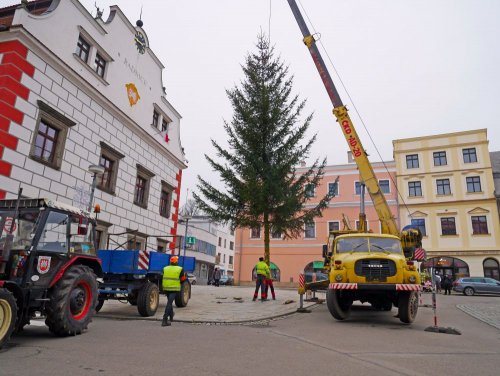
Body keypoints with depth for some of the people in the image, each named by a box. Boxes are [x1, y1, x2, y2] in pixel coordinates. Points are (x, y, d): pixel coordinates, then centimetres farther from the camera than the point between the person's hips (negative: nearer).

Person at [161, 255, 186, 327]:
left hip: (166, 288, 5)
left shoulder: (165, 269, 6)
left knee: (169, 302, 23)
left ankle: (171, 317, 36)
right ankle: (165, 320, -14)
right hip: (174, 289, -5)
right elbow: (182, 280, -2)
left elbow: (163, 278, 13)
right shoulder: (180, 269, -7)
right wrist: (184, 275, 16)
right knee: (169, 303, -7)